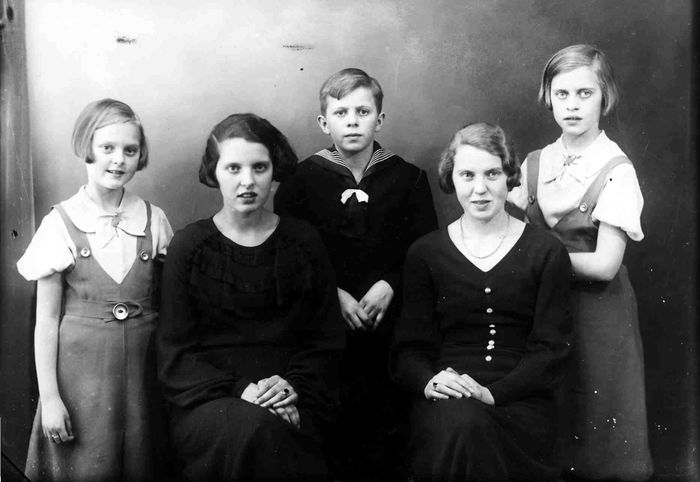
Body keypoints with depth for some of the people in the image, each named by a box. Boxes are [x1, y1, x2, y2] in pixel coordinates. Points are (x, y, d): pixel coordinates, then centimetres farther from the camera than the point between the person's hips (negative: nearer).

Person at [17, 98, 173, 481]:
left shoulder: (154, 221, 0)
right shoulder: (61, 224, -6)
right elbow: (46, 320, -4)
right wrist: (50, 397, -6)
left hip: (143, 370, 2)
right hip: (81, 371, -2)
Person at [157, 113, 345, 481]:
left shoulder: (304, 242, 9)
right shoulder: (189, 246, 4)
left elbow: (325, 343, 11)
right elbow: (175, 355, 1)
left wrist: (293, 387, -9)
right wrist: (239, 391, -14)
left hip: (292, 405, 2)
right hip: (208, 403, -1)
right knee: (254, 429, -33)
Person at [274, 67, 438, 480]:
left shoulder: (409, 178, 6)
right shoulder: (302, 179, 4)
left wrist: (389, 286, -11)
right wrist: (333, 294, -11)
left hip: (390, 320, 1)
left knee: (387, 427, 3)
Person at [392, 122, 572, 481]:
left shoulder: (546, 253, 9)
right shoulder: (425, 254, 12)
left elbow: (549, 349, 2)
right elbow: (409, 347, 8)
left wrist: (492, 393, -14)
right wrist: (428, 381, -16)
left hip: (519, 401, 0)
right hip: (444, 400, 1)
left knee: (470, 427, -34)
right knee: (459, 426, -35)